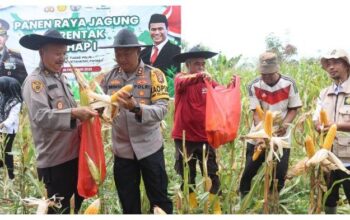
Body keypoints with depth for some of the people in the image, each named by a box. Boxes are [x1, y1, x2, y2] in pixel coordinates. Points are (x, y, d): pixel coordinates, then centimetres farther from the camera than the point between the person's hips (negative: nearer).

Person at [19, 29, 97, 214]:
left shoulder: (60, 77, 15)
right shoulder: (34, 81, -11)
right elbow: (40, 116, -25)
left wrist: (82, 112, 7)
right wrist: (73, 113, -34)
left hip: (74, 154, 8)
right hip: (54, 161, -8)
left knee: (83, 206, 19)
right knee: (59, 210, 5)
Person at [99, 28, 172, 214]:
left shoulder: (154, 75, -9)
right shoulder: (110, 76, 2)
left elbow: (161, 109, -19)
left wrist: (136, 107, -36)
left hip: (149, 148, -3)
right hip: (122, 150, 3)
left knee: (159, 199, 11)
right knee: (128, 203, 17)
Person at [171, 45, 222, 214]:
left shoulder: (209, 83, 4)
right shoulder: (180, 78, -3)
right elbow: (184, 82, -27)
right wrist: (199, 76, -46)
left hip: (204, 137, 1)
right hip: (184, 137, -1)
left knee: (212, 175, 3)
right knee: (187, 176, 11)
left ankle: (216, 209, 14)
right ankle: (192, 207, 26)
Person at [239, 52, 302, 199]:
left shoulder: (289, 84, -9)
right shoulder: (254, 86, -9)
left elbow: (294, 108, -1)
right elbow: (256, 112, -11)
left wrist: (285, 124, -20)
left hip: (282, 137, 0)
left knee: (279, 173, 2)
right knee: (249, 170, 5)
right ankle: (243, 198, 26)